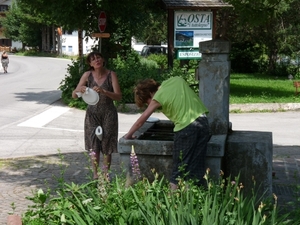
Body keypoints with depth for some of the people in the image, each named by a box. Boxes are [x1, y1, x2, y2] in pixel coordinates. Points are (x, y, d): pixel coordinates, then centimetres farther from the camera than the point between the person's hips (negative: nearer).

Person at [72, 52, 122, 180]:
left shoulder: (111, 75, -9)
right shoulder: (87, 75, -5)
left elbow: (118, 96, -17)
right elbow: (74, 95, -5)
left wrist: (103, 91, -32)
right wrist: (79, 90, -28)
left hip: (108, 113, -1)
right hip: (92, 113, 1)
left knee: (107, 144, 4)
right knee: (93, 144, 1)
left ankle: (106, 173, 18)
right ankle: (95, 174, 11)